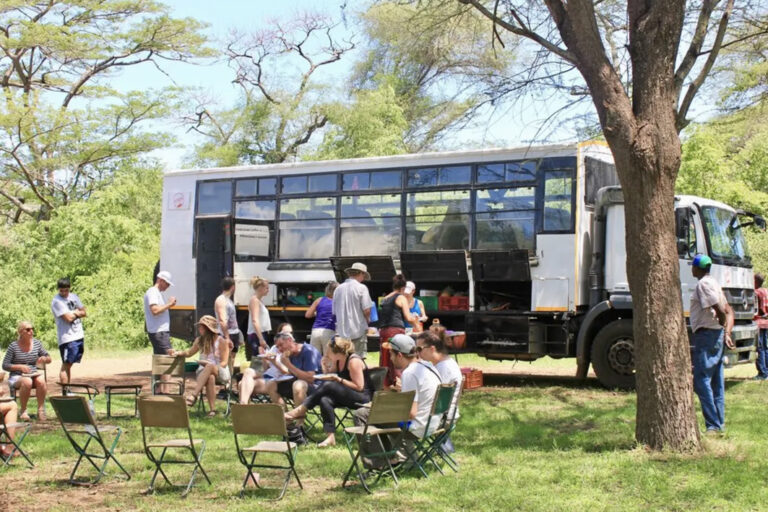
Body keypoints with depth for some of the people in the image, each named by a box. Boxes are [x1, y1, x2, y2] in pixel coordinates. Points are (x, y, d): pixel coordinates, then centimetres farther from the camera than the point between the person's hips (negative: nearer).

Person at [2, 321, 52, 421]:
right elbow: (5, 365, -5)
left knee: (41, 381, -32)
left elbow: (49, 359, 13)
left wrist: (44, 359, -11)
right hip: (17, 377, -3)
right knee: (27, 382, -37)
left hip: (34, 374, 3)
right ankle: (23, 411, -21)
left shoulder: (37, 343, 6)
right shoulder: (14, 346, -5)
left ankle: (41, 409, -21)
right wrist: (20, 367, -19)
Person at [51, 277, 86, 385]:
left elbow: (84, 312, 12)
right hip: (67, 337, -7)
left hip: (79, 335, 7)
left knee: (69, 364, 11)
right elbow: (68, 318, -17)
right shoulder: (56, 301, -10)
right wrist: (77, 313, 1)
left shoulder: (74, 297, 13)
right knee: (66, 365, -8)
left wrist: (73, 313, -6)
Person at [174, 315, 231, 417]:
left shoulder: (221, 341, -2)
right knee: (210, 378, -38)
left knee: (210, 366, -40)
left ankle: (193, 396, -51)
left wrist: (209, 365, -23)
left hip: (221, 372, -3)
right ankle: (212, 409, -43)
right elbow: (189, 352, 29)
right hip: (204, 372, 3)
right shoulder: (199, 340, 13)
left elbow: (224, 363, -6)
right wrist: (179, 353, 9)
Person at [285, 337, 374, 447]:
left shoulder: (353, 361, -15)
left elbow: (359, 387, -17)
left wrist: (339, 380, -16)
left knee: (328, 386, -26)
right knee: (325, 400, -24)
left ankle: (300, 411, -20)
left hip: (363, 396, -8)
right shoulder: (337, 361, 10)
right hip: (348, 396, 8)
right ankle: (330, 437, -31)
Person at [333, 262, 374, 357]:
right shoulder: (361, 288, -6)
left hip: (341, 332, 5)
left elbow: (334, 312, 13)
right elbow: (366, 310, -12)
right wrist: (367, 321, 8)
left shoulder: (338, 289, 9)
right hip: (358, 331, -5)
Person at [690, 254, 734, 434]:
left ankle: (713, 425, -11)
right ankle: (720, 423, 15)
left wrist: (720, 324, -1)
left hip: (706, 334, -10)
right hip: (716, 336, 10)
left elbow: (721, 311, -21)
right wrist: (727, 333, 8)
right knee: (716, 382, 12)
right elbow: (729, 311, 16)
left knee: (701, 381, -9)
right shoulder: (713, 283, 17)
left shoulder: (703, 284, -13)